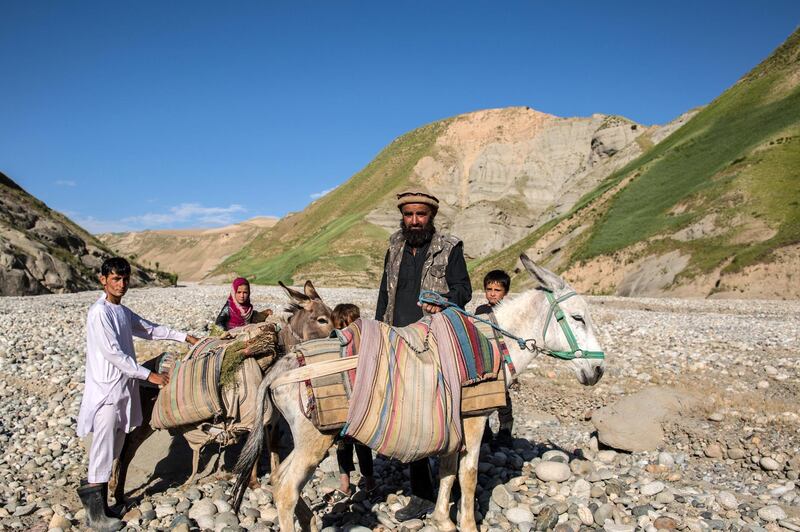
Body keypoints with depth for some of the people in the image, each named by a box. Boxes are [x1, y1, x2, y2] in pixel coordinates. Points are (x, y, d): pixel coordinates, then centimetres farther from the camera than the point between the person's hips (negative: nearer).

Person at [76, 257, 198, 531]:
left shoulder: (123, 311, 11)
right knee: (103, 450, -3)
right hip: (107, 389, -8)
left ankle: (92, 495, 23)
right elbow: (112, 353, -18)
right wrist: (149, 375, -15)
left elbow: (149, 329, 25)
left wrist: (184, 337, 25)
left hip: (123, 388, 8)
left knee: (113, 449, 12)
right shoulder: (99, 312, -14)